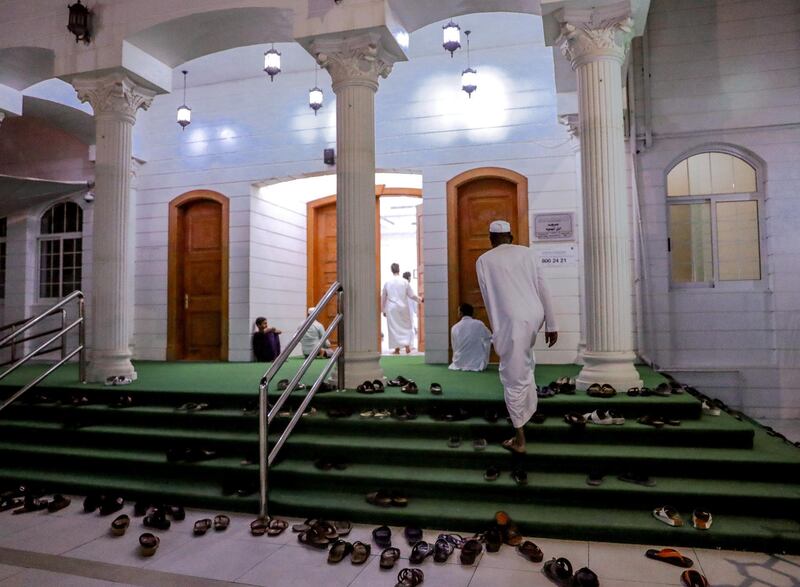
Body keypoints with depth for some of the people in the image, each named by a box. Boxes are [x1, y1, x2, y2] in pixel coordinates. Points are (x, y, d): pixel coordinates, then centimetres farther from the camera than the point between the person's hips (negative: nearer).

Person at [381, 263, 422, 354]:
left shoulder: (387, 283, -2)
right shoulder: (405, 282, -6)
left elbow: (383, 298, 5)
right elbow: (412, 295, -1)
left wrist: (383, 310, 15)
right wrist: (420, 300, 15)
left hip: (391, 309, 1)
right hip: (403, 308, 0)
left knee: (394, 327, 7)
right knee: (406, 326, 13)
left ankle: (397, 348, 7)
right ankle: (407, 345, 3)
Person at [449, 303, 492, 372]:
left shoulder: (454, 328, -6)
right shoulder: (479, 324, -10)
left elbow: (454, 347, 5)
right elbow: (489, 337, 9)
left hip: (459, 364, 3)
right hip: (478, 364, -3)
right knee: (487, 341, 20)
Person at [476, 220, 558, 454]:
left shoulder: (483, 261, 4)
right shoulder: (525, 252, 10)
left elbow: (488, 300, 7)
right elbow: (542, 288, 7)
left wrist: (496, 331, 17)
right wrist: (551, 325, 10)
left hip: (512, 321, -5)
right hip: (535, 316, 5)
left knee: (514, 380, 4)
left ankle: (519, 439, 12)